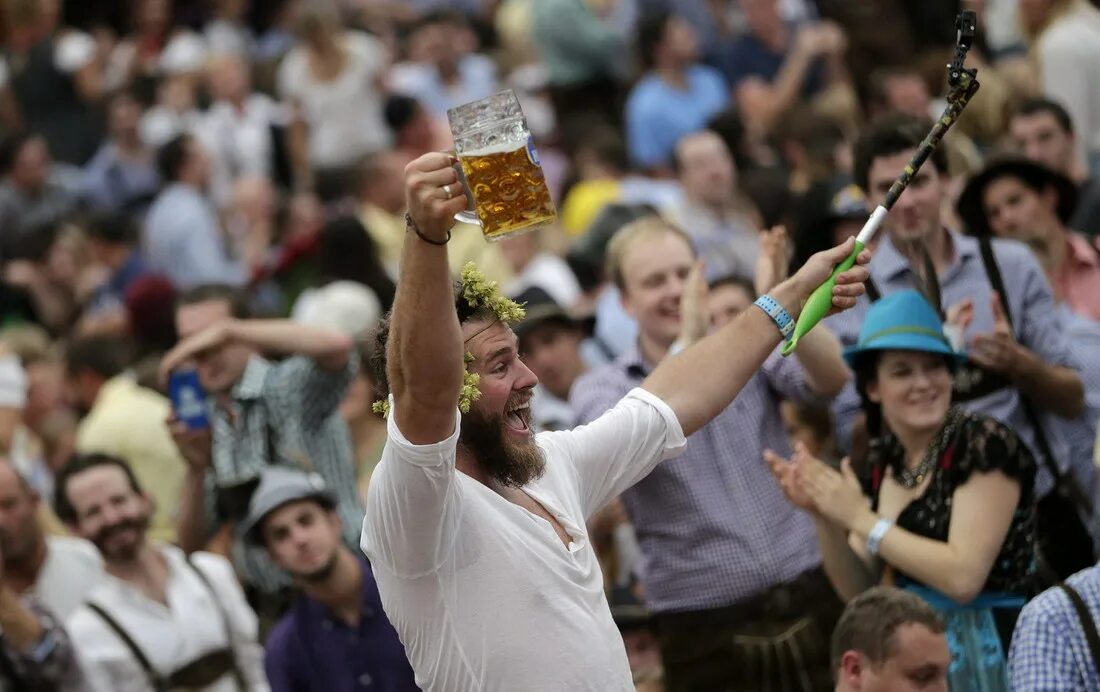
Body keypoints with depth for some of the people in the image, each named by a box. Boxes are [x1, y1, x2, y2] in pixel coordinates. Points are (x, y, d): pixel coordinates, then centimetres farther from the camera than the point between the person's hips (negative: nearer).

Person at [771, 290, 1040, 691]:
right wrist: (823, 516, -9)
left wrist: (859, 519, -17)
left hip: (985, 654, -6)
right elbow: (860, 593, 6)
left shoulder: (986, 445, -13)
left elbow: (963, 576, -21)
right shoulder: (881, 461, 6)